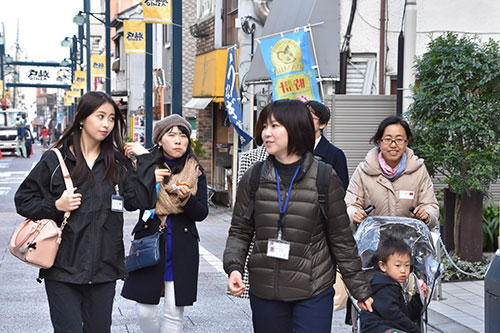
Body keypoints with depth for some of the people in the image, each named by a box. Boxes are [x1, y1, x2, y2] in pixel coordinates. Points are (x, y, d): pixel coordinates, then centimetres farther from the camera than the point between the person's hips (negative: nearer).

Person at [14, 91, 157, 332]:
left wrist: (144, 159, -7)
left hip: (103, 267, 3)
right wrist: (55, 206, -10)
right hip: (62, 267, -2)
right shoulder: (55, 160, 0)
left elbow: (141, 201, -6)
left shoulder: (118, 163, 7)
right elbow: (23, 200, 5)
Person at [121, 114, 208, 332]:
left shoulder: (196, 173, 5)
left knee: (174, 313, 0)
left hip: (182, 248, 0)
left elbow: (202, 213, 2)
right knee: (145, 311, 0)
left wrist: (187, 198, -18)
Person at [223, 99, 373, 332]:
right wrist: (234, 267, -11)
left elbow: (341, 239, 2)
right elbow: (239, 232, 8)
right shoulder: (254, 177, 4)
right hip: (265, 293, 3)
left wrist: (360, 290, 5)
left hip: (314, 293, -2)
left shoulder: (325, 178, -3)